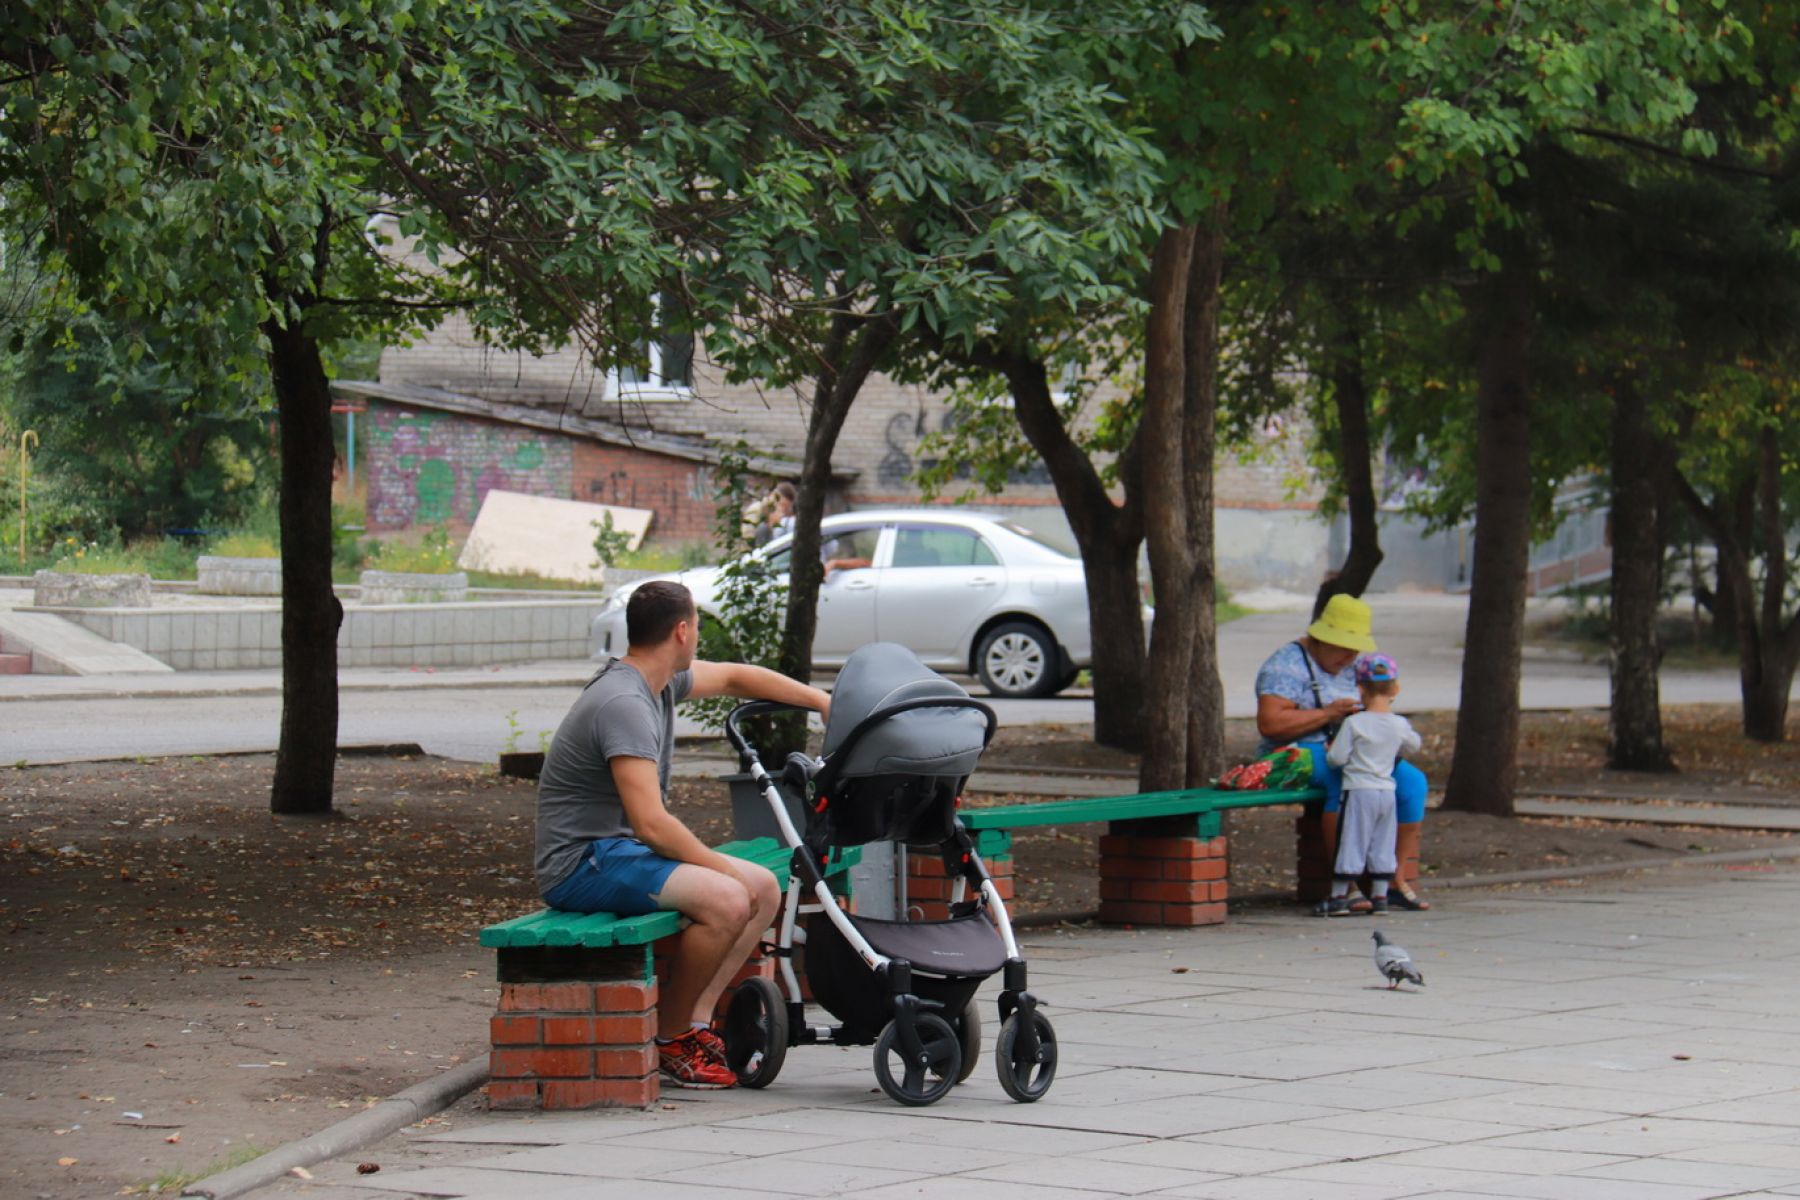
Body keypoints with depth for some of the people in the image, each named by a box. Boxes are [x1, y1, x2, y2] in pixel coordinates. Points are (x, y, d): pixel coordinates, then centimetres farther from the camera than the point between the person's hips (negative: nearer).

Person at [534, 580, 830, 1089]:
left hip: (622, 850, 11)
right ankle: (670, 1041, -11)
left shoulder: (659, 683, 9)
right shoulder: (624, 704, -22)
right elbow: (651, 823, -27)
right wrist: (721, 866, -16)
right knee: (725, 901, -28)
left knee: (764, 889, 4)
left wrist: (823, 701, 25)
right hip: (581, 864, -11)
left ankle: (695, 1024, -4)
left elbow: (733, 677, 28)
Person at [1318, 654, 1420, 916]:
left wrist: (1330, 750, 10)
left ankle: (1339, 897, 5)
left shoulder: (1353, 723, -13)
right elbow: (1414, 745, 20)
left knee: (1351, 843, 0)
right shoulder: (1400, 725, 1)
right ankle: (1380, 897, 14)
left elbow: (1338, 758, -12)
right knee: (1382, 844, 12)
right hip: (1387, 791, 4)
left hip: (1359, 789, -4)